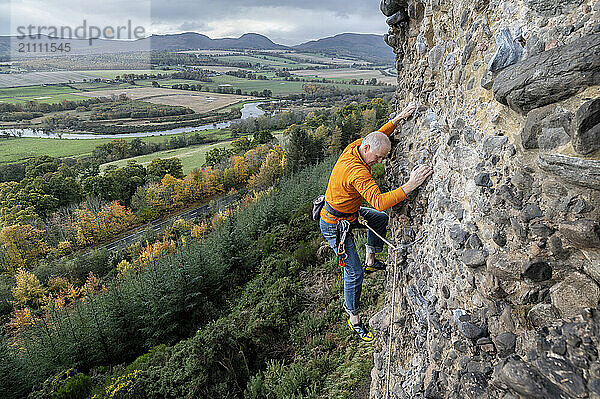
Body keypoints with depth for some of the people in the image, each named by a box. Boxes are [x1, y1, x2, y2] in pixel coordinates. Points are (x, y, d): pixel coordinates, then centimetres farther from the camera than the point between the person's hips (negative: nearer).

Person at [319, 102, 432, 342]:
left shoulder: (354, 147, -7)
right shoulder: (357, 172, -35)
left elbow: (378, 135, 14)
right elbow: (379, 201, -45)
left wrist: (400, 118, 7)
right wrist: (410, 186, -48)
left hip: (348, 212, 10)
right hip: (335, 225, -9)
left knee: (380, 218, 26)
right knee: (354, 273, 0)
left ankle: (370, 262, 38)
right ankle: (353, 318, 21)